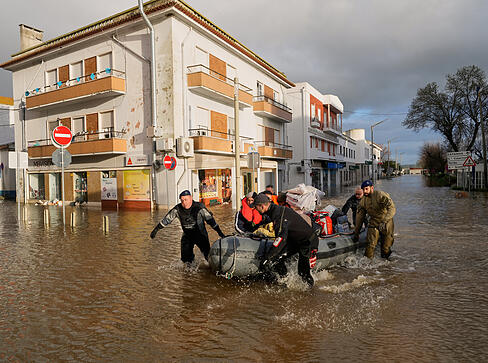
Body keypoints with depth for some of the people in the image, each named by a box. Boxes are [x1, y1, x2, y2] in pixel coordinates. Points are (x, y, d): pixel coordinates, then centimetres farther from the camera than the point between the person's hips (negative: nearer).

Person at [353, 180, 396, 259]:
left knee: (386, 248, 3)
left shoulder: (381, 195, -19)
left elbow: (392, 209, -29)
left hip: (386, 224, -3)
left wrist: (384, 222, -40)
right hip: (373, 223, 3)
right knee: (370, 245, -10)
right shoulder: (363, 201, -1)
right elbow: (359, 217, 7)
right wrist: (356, 233, 10)